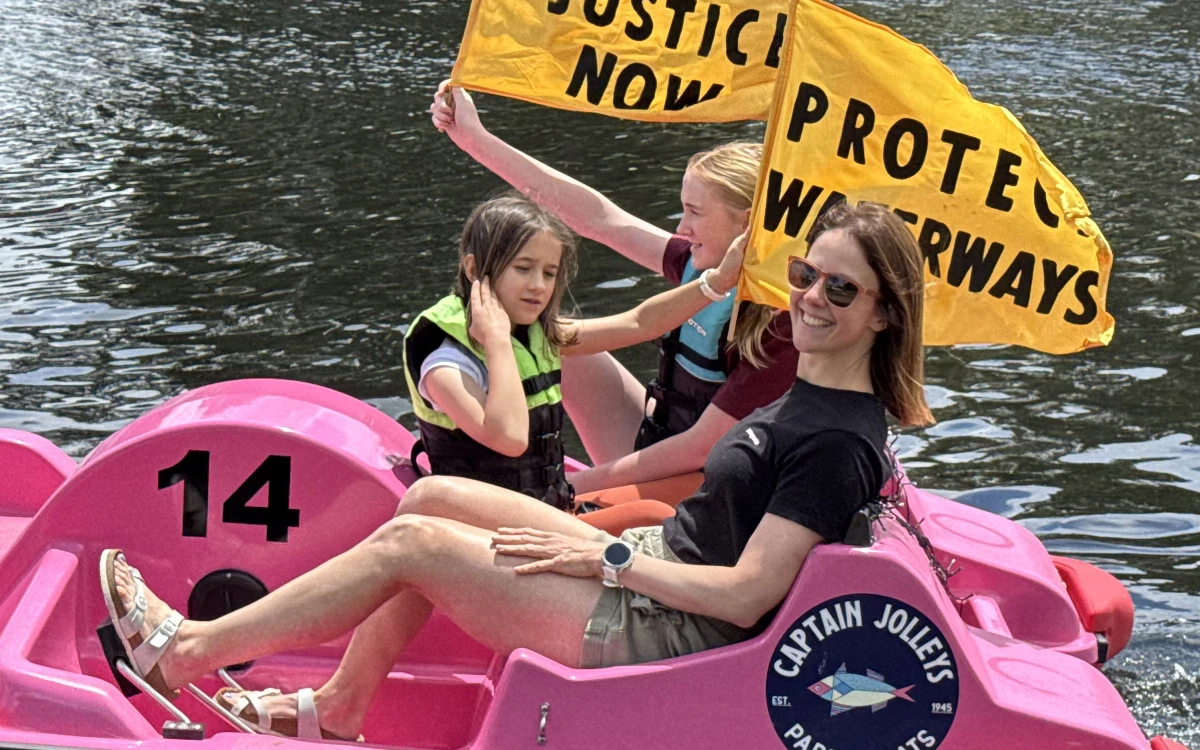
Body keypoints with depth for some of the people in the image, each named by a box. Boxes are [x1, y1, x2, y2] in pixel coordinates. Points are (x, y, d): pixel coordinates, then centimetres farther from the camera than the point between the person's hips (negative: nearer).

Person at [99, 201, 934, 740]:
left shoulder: (835, 443, -21)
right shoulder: (813, 389, 8)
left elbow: (747, 596, -24)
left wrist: (607, 558, -17)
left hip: (666, 632, -9)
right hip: (657, 571, 9)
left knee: (407, 544, -10)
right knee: (432, 497, 5)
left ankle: (182, 649, 5)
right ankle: (340, 707, 12)